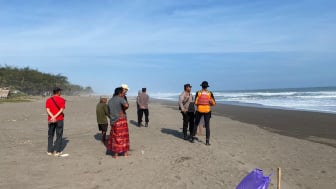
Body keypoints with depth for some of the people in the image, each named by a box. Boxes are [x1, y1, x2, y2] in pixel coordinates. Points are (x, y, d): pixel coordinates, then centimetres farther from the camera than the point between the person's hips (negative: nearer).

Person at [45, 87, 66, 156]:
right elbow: (61, 110, -15)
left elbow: (48, 110, -8)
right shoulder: (62, 100, -3)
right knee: (59, 135, 5)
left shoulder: (48, 100, 4)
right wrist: (55, 117, -18)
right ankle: (57, 151, 4)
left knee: (50, 135, 13)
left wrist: (52, 117, -17)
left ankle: (50, 151, 15)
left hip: (50, 120, 3)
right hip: (59, 120, -2)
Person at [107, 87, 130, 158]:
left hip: (113, 121, 5)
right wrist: (123, 109, -5)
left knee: (115, 137, 10)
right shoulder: (120, 99, -9)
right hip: (121, 120, -5)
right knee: (124, 136, 7)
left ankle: (116, 154, 13)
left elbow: (109, 112, 16)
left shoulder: (109, 101, 11)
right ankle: (125, 153, 17)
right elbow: (126, 105, -25)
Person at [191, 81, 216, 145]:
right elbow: (214, 103, 0)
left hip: (199, 110, 0)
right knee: (207, 126, 5)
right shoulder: (210, 93, 0)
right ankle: (207, 141, 1)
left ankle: (193, 138, 15)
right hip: (207, 111, 0)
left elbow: (195, 102, -4)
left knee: (196, 124, 16)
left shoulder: (198, 92, -3)